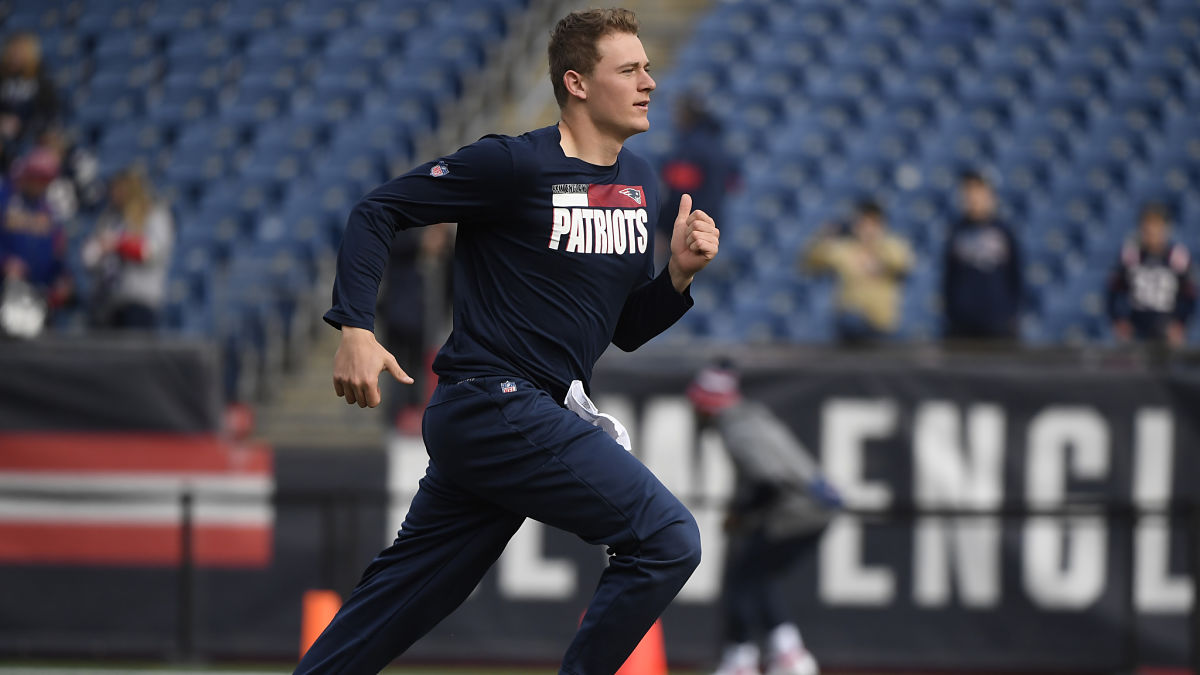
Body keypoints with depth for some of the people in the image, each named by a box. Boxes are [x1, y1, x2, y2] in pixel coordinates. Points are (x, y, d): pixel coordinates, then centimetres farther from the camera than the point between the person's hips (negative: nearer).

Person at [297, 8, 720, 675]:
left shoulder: (639, 182, 13)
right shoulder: (513, 164, -11)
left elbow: (625, 330, 18)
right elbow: (376, 212, -7)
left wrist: (678, 274, 0)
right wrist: (355, 329, -17)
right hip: (494, 404, -9)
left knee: (403, 594, 12)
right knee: (668, 538, -14)